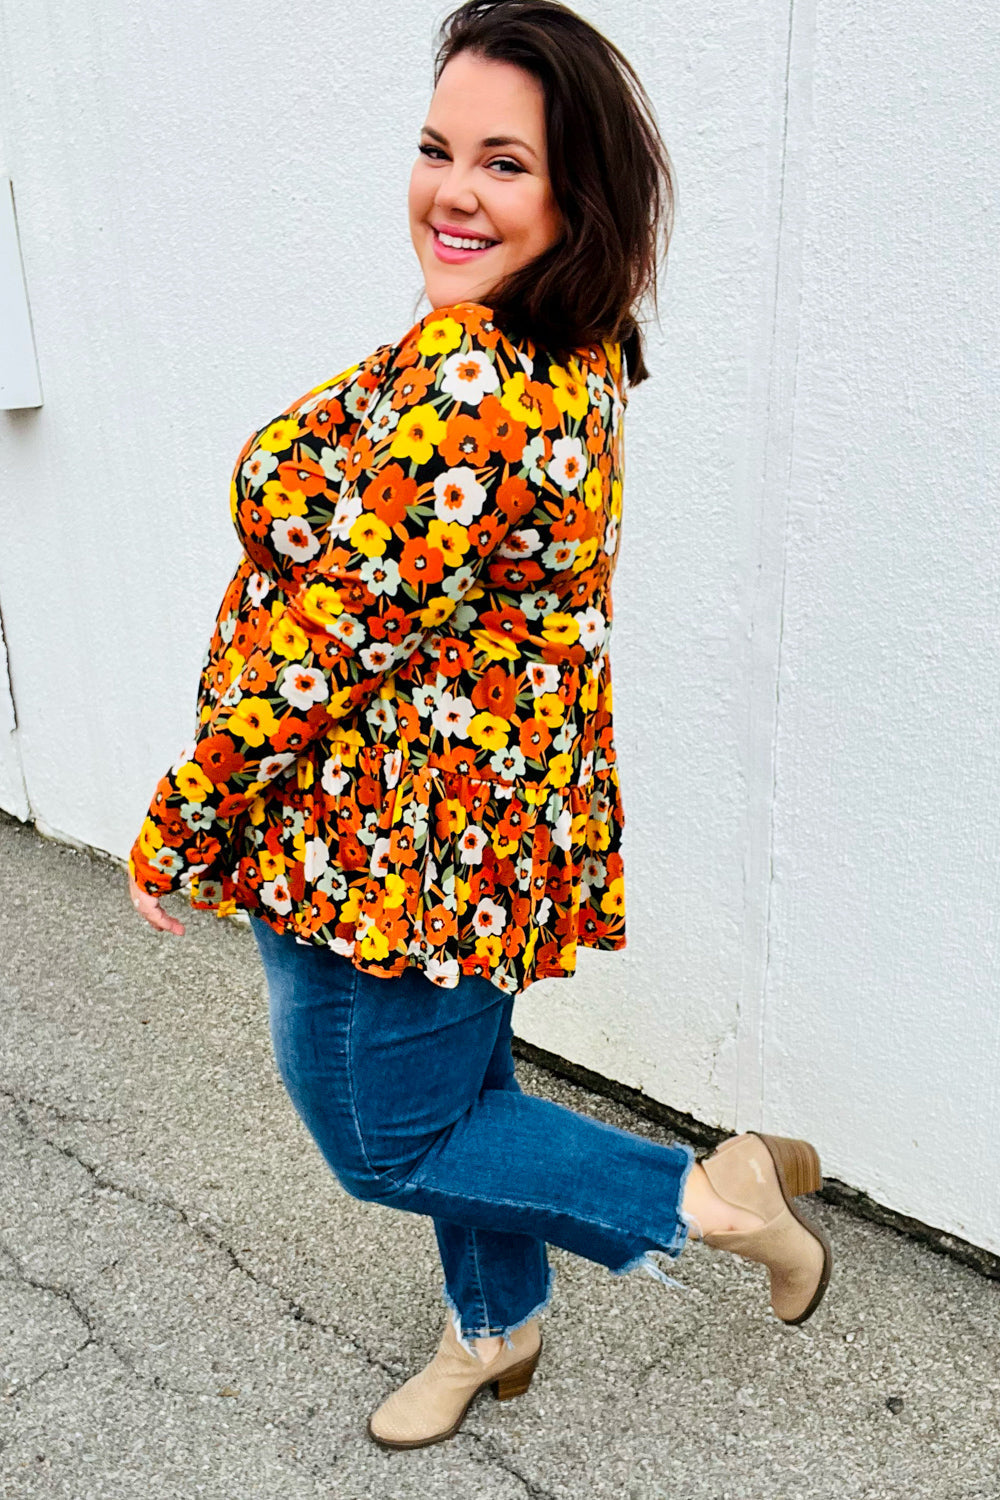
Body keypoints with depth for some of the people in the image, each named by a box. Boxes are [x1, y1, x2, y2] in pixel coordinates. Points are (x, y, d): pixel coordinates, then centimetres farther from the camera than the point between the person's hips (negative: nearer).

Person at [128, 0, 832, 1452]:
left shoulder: (460, 387, -27)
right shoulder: (579, 357, 3)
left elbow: (324, 638, -25)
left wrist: (176, 831, -12)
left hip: (388, 826, -9)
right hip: (500, 796, 9)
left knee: (385, 1138, 14)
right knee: (459, 1082, 26)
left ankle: (708, 1193, 18)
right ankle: (494, 1329, 50)